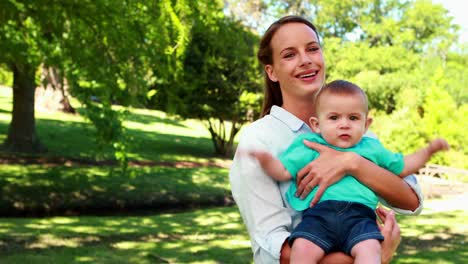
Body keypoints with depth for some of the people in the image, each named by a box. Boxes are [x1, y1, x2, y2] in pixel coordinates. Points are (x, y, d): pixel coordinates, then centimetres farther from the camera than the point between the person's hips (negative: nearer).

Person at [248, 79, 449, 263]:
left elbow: (402, 167, 38)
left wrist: (429, 150, 29)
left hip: (359, 215, 1)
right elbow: (283, 171, 13)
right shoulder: (311, 148, 19)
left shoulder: (371, 148, 27)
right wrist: (266, 159, -6)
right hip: (318, 213, -1)